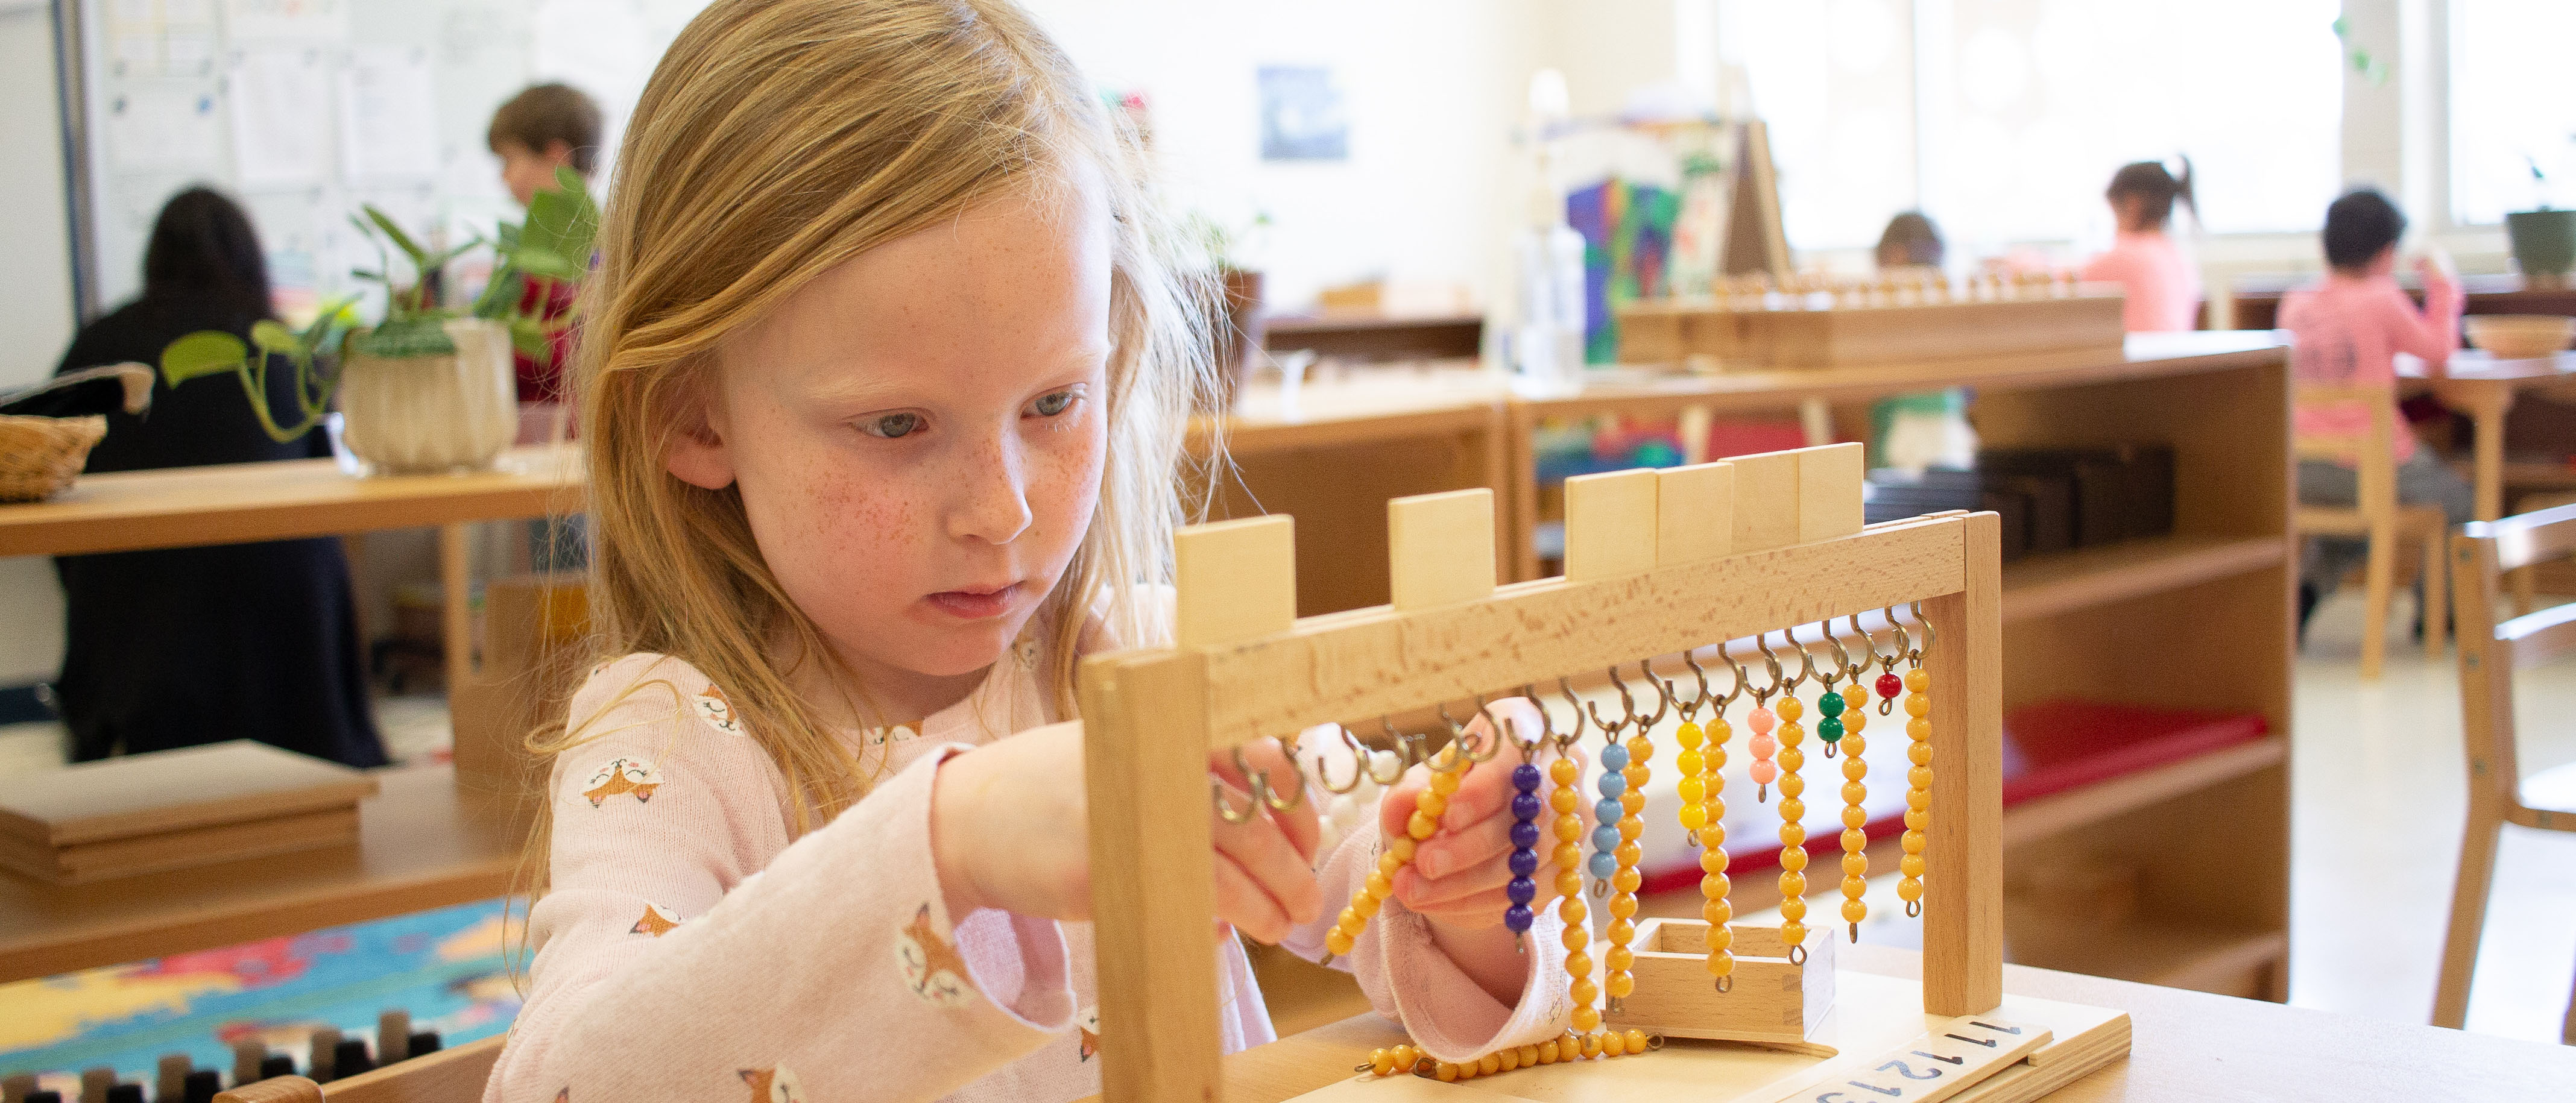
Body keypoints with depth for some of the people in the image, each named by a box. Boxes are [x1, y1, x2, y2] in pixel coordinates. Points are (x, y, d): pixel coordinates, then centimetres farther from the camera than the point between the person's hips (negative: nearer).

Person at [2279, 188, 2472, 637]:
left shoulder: (2294, 303, 2)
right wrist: (2442, 288, 12)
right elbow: (2439, 350, 1)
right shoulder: (2381, 300, -13)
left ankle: (2305, 586, 14)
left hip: (2301, 472, 5)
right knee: (2460, 499, 23)